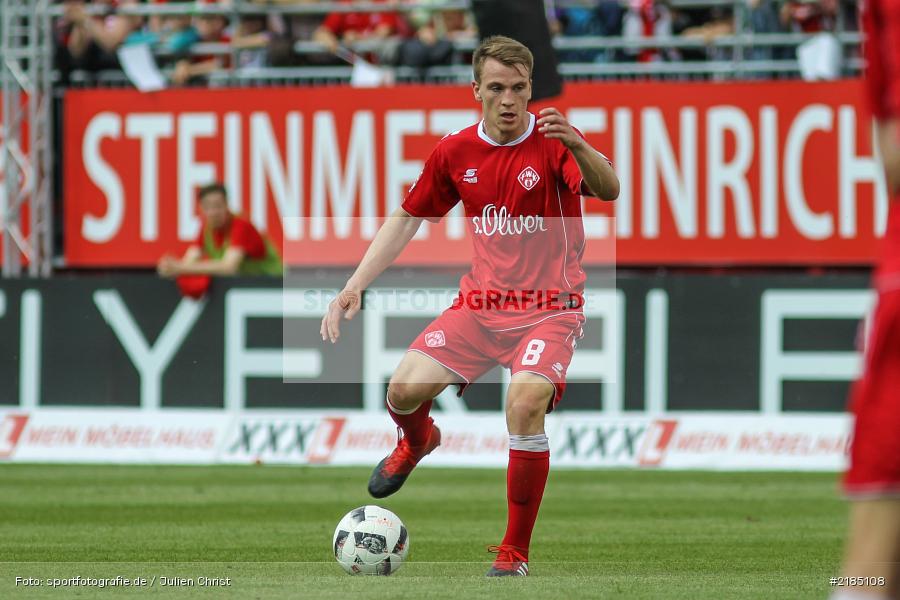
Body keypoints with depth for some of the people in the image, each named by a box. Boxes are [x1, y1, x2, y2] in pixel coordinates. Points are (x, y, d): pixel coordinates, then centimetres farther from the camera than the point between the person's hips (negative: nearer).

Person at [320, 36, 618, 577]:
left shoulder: (552, 143, -10)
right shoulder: (456, 152, 3)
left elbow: (608, 190, -28)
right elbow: (408, 219, 15)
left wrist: (577, 146, -48)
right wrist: (356, 284, 6)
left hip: (549, 308, -4)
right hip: (480, 303, 4)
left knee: (526, 404, -29)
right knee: (404, 391, -13)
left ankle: (515, 553, -14)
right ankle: (417, 442, 29)